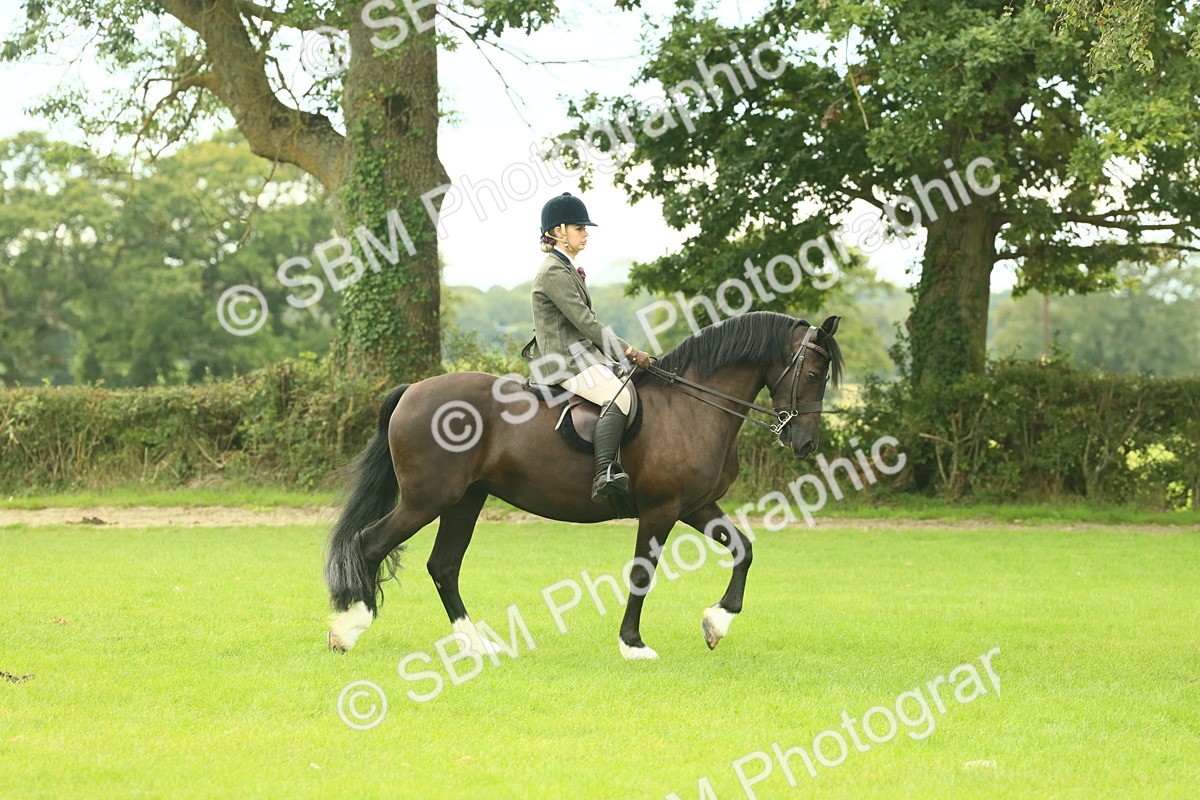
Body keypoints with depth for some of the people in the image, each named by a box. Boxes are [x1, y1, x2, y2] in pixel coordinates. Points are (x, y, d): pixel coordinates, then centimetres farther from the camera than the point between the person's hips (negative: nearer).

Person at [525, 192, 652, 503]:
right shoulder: (554, 272, -12)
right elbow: (585, 321, -17)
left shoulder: (566, 269, 22)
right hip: (566, 360, -11)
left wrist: (622, 351, 15)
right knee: (619, 397, -31)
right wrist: (627, 351, -14)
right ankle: (604, 475, -43)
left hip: (581, 354, 11)